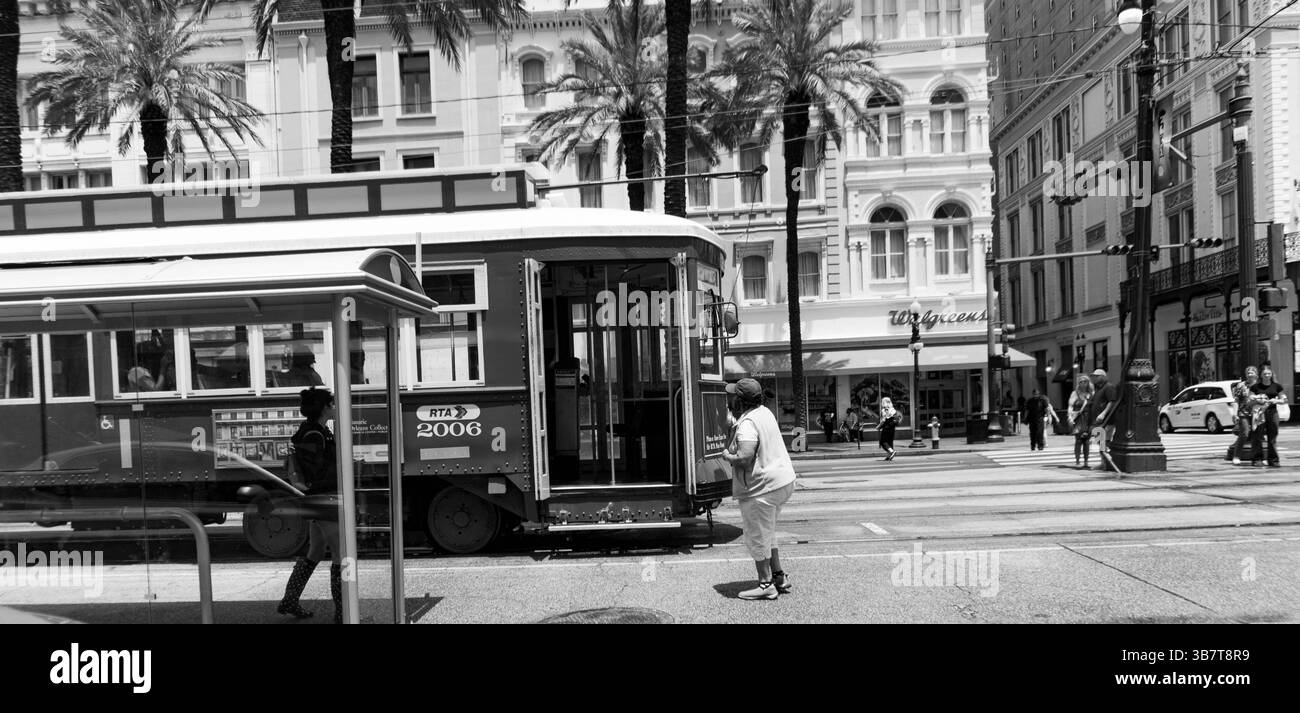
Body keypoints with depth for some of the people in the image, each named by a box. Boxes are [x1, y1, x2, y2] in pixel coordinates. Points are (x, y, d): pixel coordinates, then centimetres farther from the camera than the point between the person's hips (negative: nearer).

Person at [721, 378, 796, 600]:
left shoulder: (747, 424, -22)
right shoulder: (765, 412, 9)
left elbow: (745, 458, -31)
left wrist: (727, 456, -12)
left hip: (761, 487, -10)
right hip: (782, 480, 10)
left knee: (757, 537, 4)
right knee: (767, 533, 23)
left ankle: (766, 585, 11)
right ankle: (779, 577, 28)